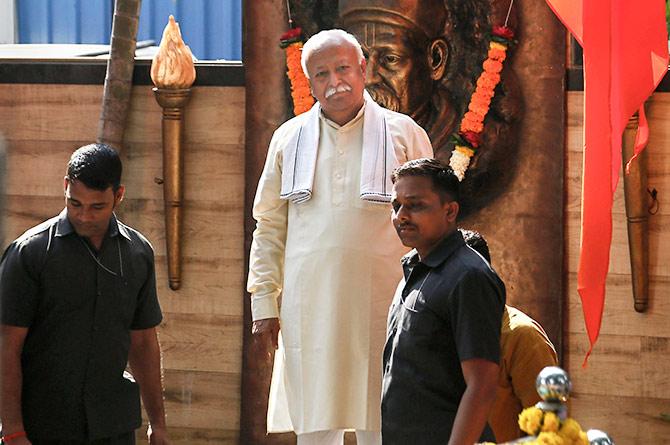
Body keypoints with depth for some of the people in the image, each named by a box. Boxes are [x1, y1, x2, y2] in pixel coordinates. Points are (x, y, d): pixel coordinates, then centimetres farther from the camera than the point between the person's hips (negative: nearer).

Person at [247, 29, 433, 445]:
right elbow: (269, 228, 15)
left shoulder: (404, 134, 5)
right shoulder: (290, 139, 13)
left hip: (381, 311, -2)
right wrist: (264, 302, 8)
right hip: (309, 312, 2)